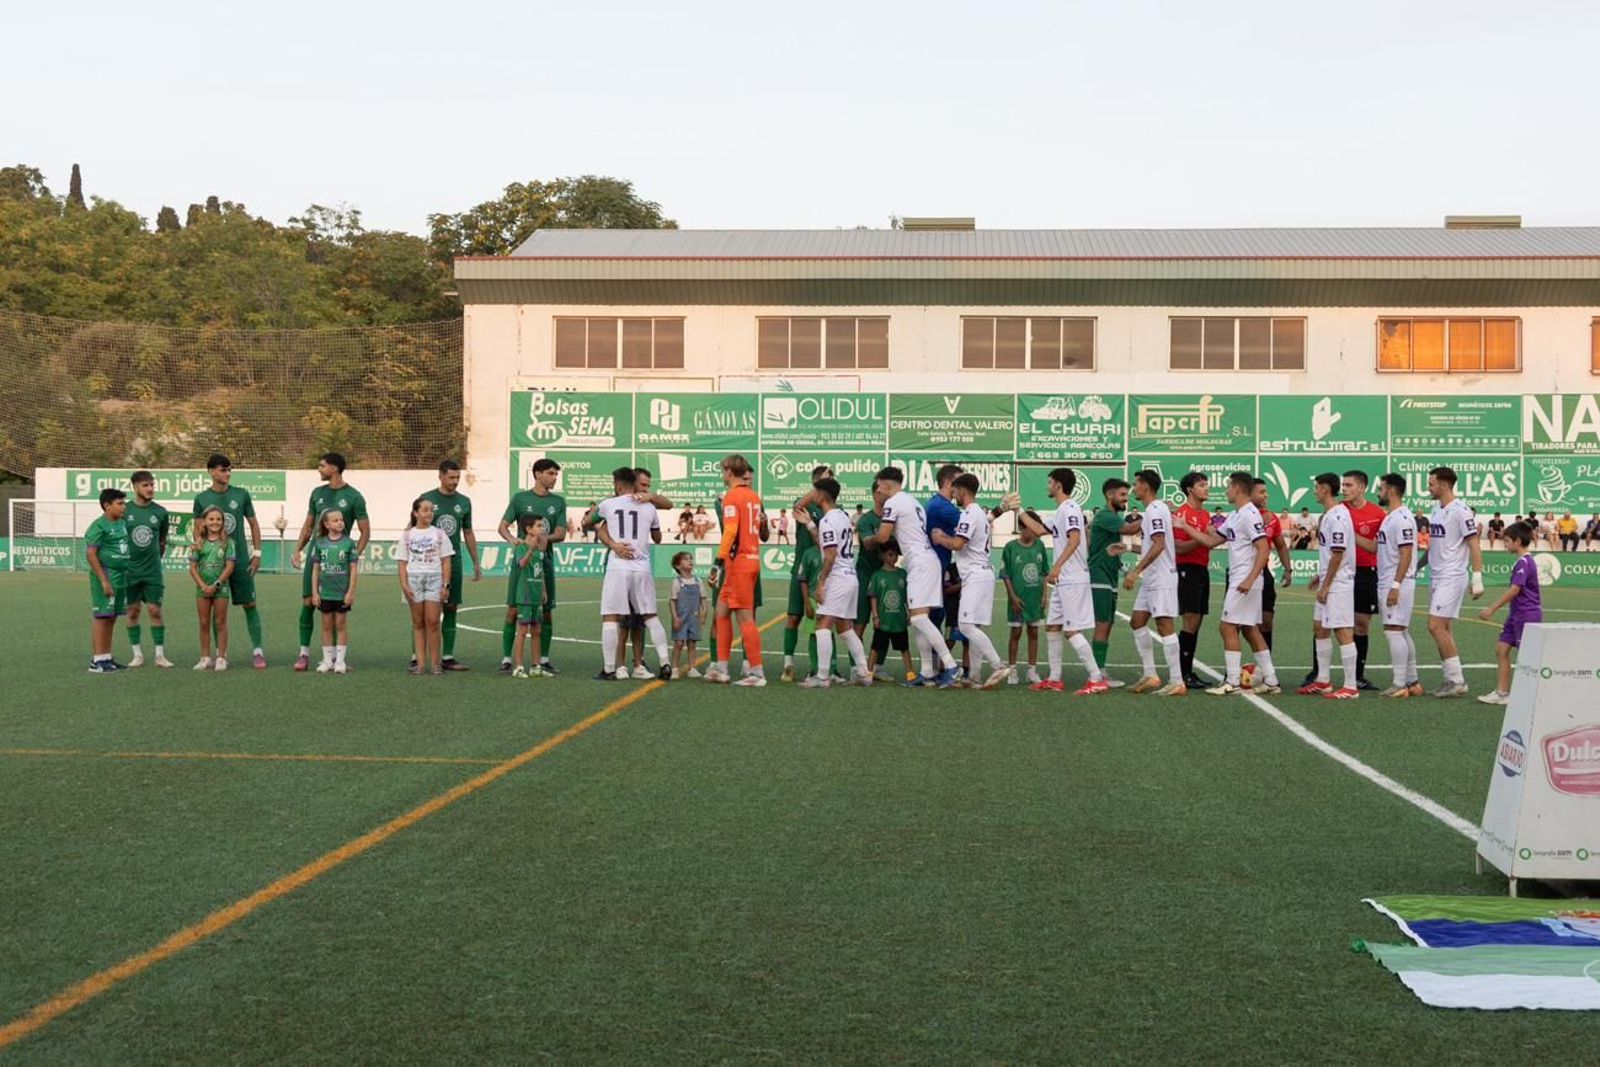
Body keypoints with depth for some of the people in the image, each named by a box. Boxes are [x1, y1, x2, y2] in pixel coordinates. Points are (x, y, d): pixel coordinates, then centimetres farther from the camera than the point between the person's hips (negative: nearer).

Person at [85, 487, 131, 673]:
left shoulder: (122, 523, 14)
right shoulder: (99, 526, -11)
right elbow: (91, 554, -15)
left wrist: (126, 574, 17)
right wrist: (103, 580, -19)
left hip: (121, 575, 8)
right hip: (106, 575, -8)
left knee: (112, 618, 11)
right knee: (101, 617, -5)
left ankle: (106, 658, 17)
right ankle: (96, 661, -3)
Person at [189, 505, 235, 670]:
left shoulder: (227, 542, -1)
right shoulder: (199, 543, 5)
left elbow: (230, 566, -7)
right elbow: (192, 567, 3)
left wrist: (216, 585, -13)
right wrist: (202, 585, -10)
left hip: (220, 587, -2)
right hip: (202, 587, 2)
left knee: (220, 623, 2)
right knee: (204, 623, 7)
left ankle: (221, 658, 6)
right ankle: (205, 658, 13)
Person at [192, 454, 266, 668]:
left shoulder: (241, 494, 1)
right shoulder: (202, 499, 1)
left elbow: (253, 524, 8)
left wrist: (257, 553, 2)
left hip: (241, 560, 0)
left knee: (250, 604, -1)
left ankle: (257, 651, 2)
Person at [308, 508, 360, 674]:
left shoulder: (349, 543, -4)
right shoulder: (320, 543, 1)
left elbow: (353, 569, -3)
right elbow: (315, 569, 5)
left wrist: (351, 592, -8)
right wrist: (314, 592, 1)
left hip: (342, 592, -2)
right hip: (325, 592, 2)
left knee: (341, 625, 4)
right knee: (326, 625, 8)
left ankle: (340, 660, 10)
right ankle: (327, 660, 16)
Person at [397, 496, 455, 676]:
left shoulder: (439, 534, 7)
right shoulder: (407, 535, 8)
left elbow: (446, 561, 5)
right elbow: (402, 563, 5)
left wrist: (446, 584, -3)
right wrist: (404, 585, -6)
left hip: (434, 578, -1)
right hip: (414, 579, 1)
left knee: (432, 622, -7)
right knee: (418, 622, 3)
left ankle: (434, 662, -2)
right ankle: (420, 662, 5)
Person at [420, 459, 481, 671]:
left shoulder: (463, 502, 9)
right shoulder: (427, 499, -2)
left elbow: (468, 534, 16)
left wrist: (476, 563, 15)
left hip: (454, 561, 4)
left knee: (451, 609, 5)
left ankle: (447, 657, 10)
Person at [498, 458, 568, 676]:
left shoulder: (558, 501, 8)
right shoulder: (520, 498, 2)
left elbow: (561, 534, 3)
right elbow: (502, 527, -1)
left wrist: (544, 538, -17)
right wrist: (512, 539, -22)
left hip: (545, 561, 3)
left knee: (546, 612, 5)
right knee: (513, 610, -4)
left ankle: (544, 659, 15)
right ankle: (506, 659, 0)